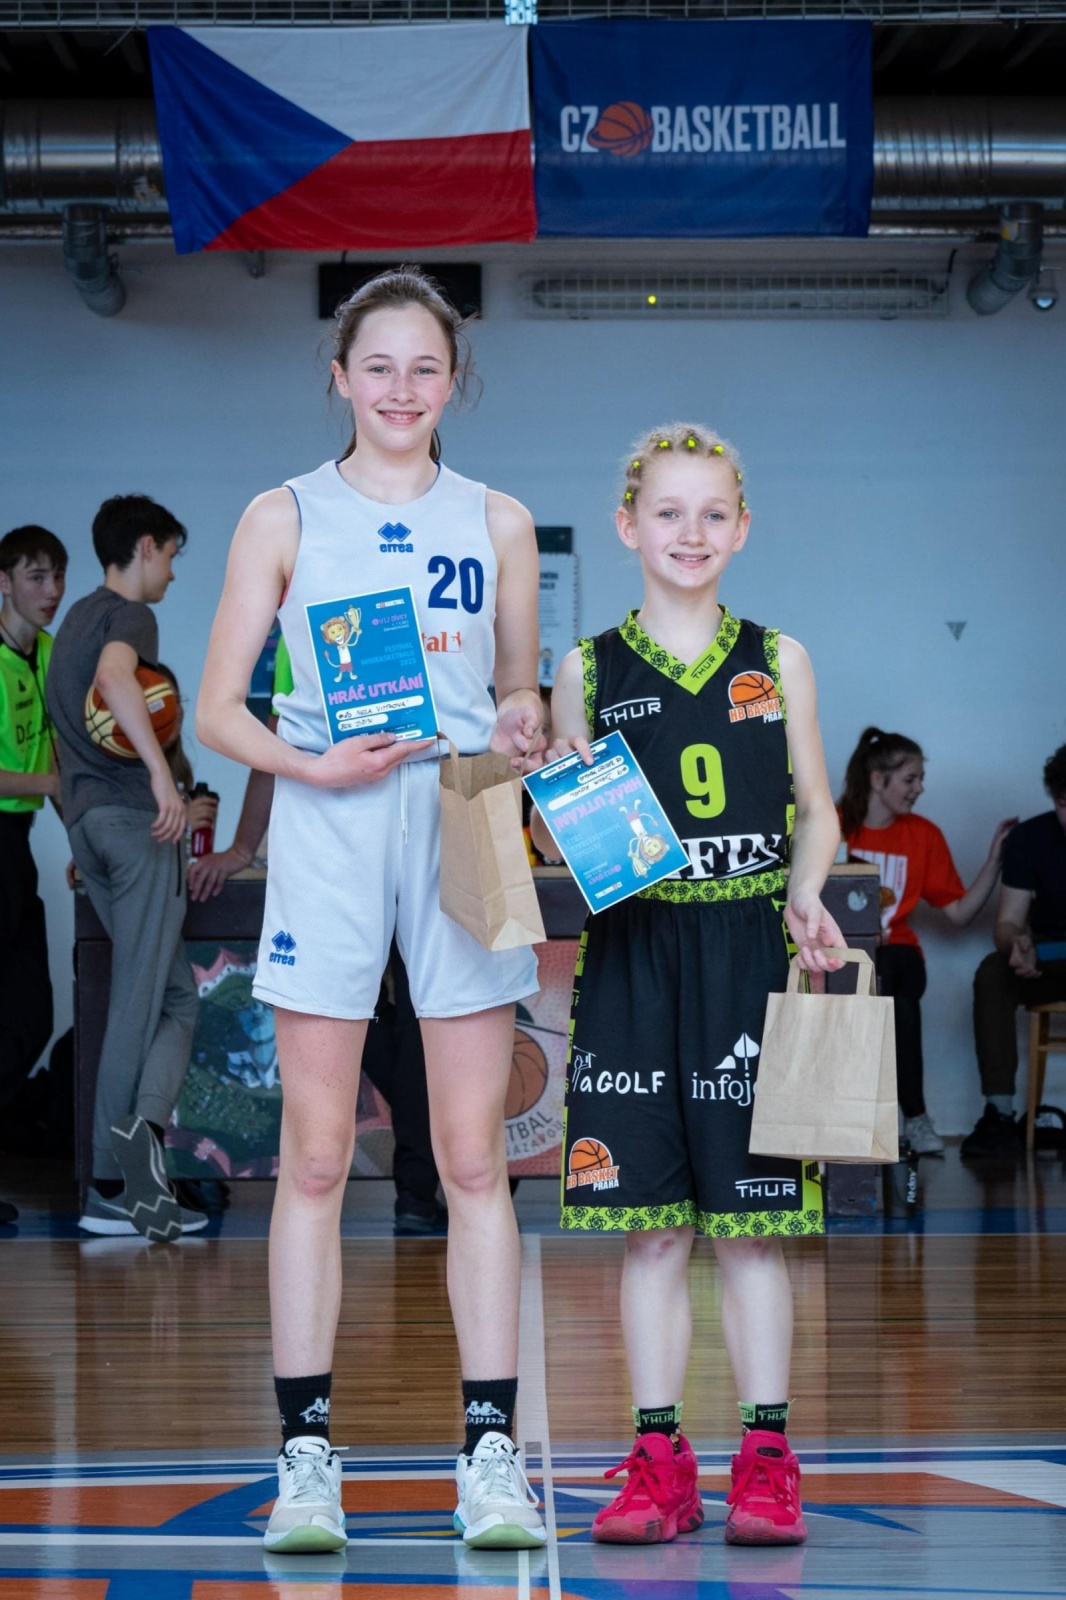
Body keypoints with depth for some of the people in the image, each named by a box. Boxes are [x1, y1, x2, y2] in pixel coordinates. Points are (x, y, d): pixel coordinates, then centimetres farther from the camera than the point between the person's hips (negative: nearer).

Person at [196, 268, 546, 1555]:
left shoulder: (498, 523, 12)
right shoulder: (285, 519, 7)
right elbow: (217, 708, 4)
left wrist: (521, 730, -4)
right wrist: (315, 765, -13)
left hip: (465, 839, 1)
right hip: (326, 840, -1)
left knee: (474, 1160, 0)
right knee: (314, 1161, -1)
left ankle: (490, 1451, 4)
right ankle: (306, 1454, 4)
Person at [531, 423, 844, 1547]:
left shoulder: (777, 662, 8)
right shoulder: (589, 670, 6)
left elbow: (816, 809, 11)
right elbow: (554, 839, 8)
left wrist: (804, 900, -6)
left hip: (750, 957, 0)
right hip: (632, 957, 0)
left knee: (751, 1223, 1)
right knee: (649, 1226, 2)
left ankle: (766, 1459, 8)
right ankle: (659, 1459, 9)